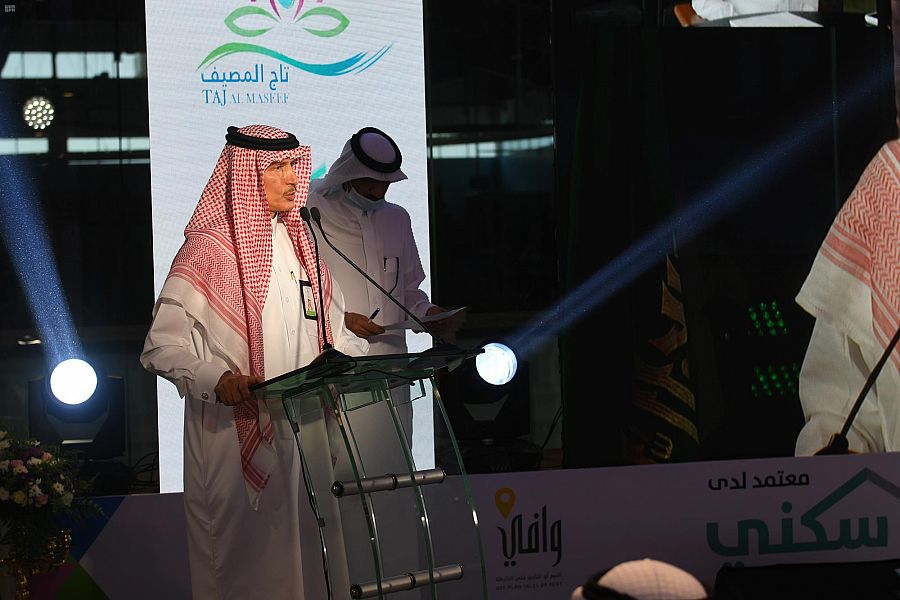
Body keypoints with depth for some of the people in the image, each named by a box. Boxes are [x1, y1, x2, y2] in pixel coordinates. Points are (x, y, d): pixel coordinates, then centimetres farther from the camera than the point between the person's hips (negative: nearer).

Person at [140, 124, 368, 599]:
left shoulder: (296, 242, 15)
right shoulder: (209, 248, -8)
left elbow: (329, 332, 21)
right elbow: (162, 346, -12)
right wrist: (216, 378, -28)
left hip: (300, 430, 7)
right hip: (236, 433, -6)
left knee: (300, 558, 8)